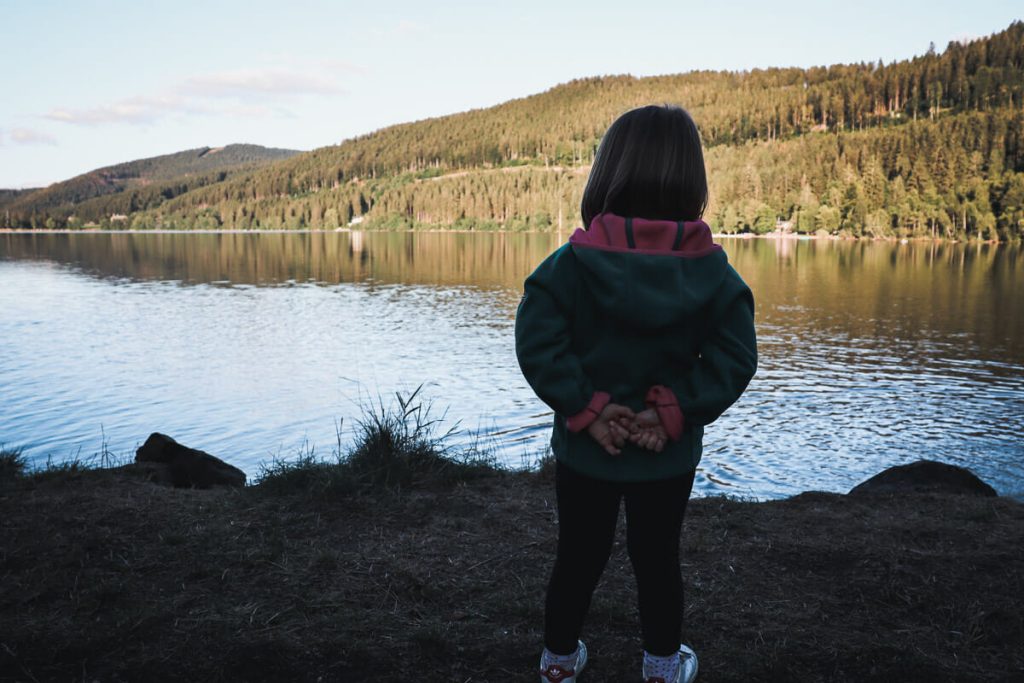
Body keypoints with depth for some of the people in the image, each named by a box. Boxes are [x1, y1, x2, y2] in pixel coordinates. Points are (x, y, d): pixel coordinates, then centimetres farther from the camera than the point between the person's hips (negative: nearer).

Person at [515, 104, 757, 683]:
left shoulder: (571, 262, -14)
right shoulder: (713, 270, -10)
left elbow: (538, 343, -20)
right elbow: (733, 359, -15)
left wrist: (587, 408, -17)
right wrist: (675, 412, -16)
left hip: (583, 450, 0)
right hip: (669, 456, 0)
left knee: (578, 558, 19)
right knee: (658, 559, 20)